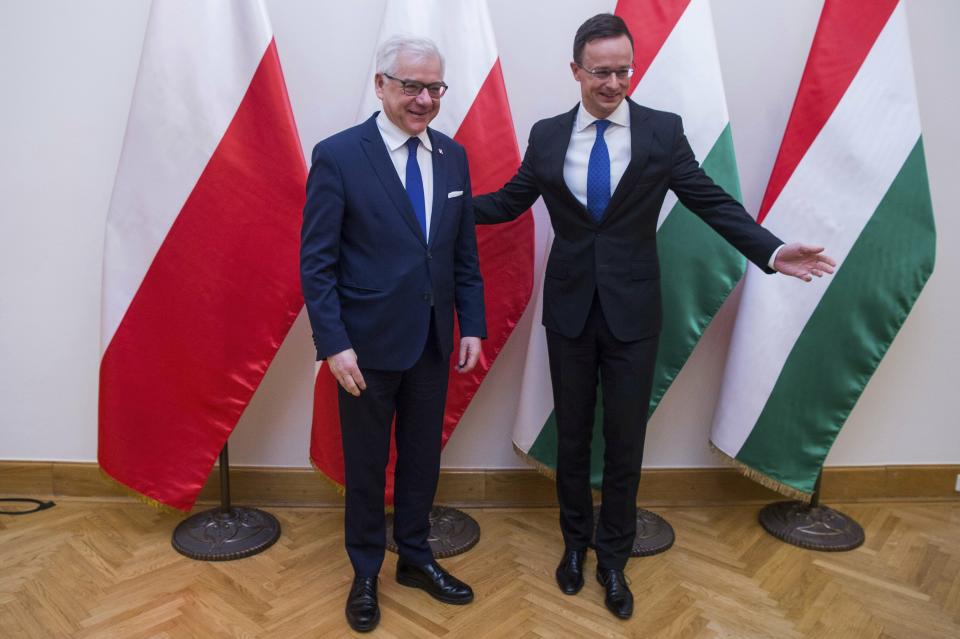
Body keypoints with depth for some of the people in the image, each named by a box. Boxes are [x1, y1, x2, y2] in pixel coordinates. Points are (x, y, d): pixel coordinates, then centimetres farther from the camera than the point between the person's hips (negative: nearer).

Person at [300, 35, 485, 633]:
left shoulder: (453, 155, 5)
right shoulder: (338, 155, -10)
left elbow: (465, 252, 8)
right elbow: (316, 262, -11)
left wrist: (472, 326, 3)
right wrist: (334, 344, -16)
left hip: (433, 342, 5)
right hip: (369, 343, -4)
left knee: (423, 455, 17)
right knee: (366, 464, 13)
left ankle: (416, 557, 40)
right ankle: (366, 573, 35)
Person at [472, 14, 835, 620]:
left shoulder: (663, 130, -2)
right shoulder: (547, 135, 3)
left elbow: (712, 200, -4)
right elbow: (509, 201, 8)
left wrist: (771, 250, -16)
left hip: (632, 311, -1)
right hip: (569, 308, 2)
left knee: (625, 440, 8)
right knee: (572, 434, 14)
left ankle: (613, 560, 29)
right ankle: (576, 542, 36)